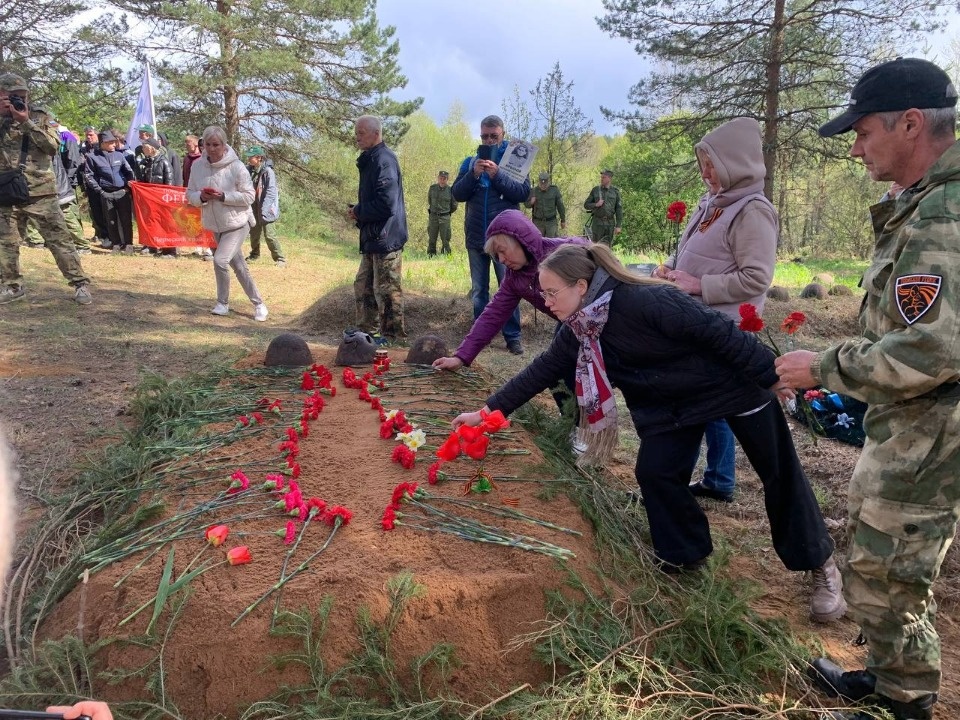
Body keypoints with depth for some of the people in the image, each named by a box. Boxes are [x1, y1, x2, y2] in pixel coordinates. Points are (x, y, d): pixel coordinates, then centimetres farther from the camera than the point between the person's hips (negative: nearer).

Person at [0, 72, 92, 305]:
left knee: (59, 239, -4)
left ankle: (80, 283, 0)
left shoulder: (39, 118, 5)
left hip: (40, 192, -3)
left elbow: (53, 146, -9)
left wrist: (26, 121, -14)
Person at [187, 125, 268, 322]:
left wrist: (224, 196, -26)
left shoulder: (236, 166, -17)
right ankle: (258, 303, 26)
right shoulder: (197, 166, -4)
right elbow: (190, 194, 3)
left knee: (220, 260, -18)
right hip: (215, 225, 6)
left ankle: (223, 302, 5)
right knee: (238, 265, 13)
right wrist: (201, 197, -19)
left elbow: (249, 196, -15)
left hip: (237, 224, -6)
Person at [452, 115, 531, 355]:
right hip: (476, 237, 3)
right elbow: (457, 193, 1)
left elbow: (524, 192, -9)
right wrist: (473, 175, -15)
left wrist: (497, 175, -19)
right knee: (479, 290, 8)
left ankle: (513, 337, 5)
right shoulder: (470, 162, 9)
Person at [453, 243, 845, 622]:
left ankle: (821, 566, 23)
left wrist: (770, 375, -23)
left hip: (733, 384, -6)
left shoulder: (647, 301, -34)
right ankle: (685, 554, 20)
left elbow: (717, 330, -30)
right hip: (673, 403, 6)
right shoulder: (577, 331, -9)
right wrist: (488, 410, -3)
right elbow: (540, 372, -2)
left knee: (779, 474, 5)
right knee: (654, 472, -5)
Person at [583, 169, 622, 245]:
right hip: (597, 222, -1)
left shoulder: (615, 191, 3)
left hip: (610, 223, 1)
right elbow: (586, 205, 4)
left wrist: (618, 226, -7)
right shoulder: (595, 190, 2)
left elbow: (619, 209, 0)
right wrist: (596, 205, -16)